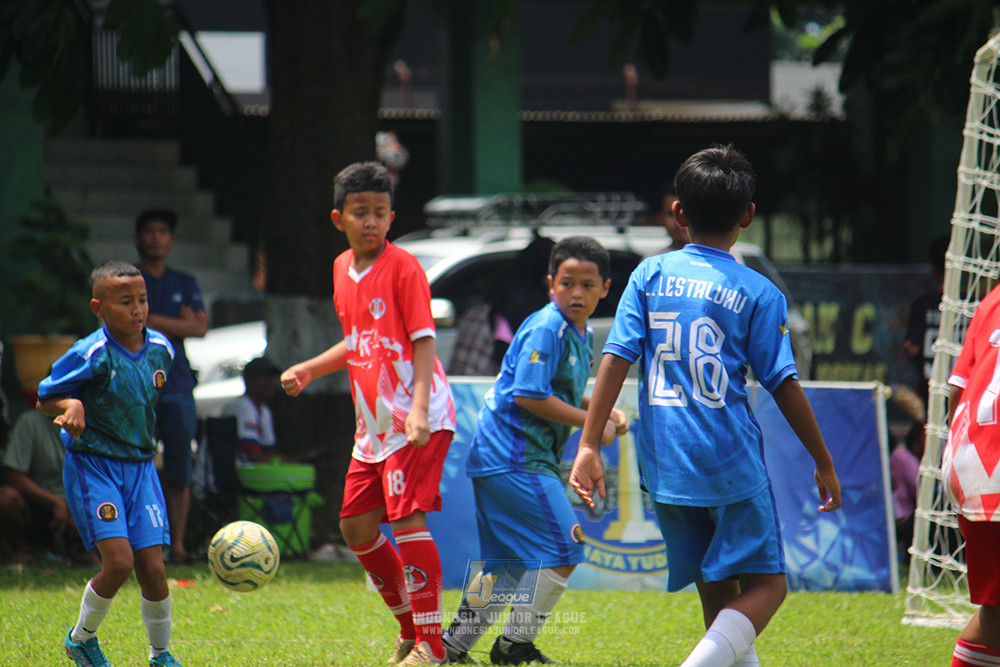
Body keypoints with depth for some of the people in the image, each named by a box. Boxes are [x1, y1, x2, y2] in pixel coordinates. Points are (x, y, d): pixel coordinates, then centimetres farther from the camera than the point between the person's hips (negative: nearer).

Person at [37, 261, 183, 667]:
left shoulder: (160, 350, 2)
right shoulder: (92, 355, -16)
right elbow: (45, 398, -9)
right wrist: (70, 406, -28)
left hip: (139, 465, 5)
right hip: (92, 464, -5)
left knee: (152, 567, -4)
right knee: (119, 561, -17)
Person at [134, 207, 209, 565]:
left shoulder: (185, 284, 19)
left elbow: (201, 327, 5)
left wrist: (154, 322, -3)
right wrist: (181, 323, -3)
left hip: (178, 385, 3)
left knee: (180, 473, -1)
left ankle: (177, 545, 2)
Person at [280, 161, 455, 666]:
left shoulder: (402, 268, -11)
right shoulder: (343, 269, 12)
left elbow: (423, 341, -16)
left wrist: (419, 408, -27)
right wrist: (308, 370, 15)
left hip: (417, 421, -9)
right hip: (374, 423, 9)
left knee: (406, 516, -17)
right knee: (356, 526, 10)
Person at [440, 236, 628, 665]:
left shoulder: (582, 335, 15)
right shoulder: (546, 329, -16)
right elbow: (529, 396, -21)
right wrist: (590, 423, -15)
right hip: (515, 456, -10)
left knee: (508, 561, 15)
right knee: (564, 551, -9)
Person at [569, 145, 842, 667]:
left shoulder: (650, 275, 4)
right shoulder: (759, 293, -2)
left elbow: (616, 359, -2)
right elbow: (784, 386, -2)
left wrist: (589, 445, -1)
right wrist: (824, 463, 7)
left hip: (664, 464, 4)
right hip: (732, 462, -4)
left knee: (718, 594, 15)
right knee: (765, 584, 1)